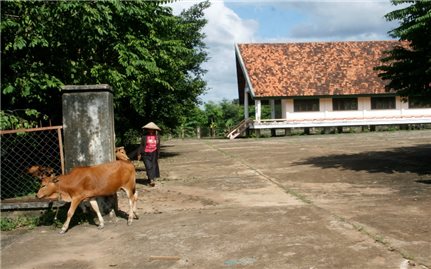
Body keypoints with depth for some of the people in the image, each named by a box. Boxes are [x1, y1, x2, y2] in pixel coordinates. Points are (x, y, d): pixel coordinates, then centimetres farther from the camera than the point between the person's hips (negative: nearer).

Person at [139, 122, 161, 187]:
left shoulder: (157, 137, 5)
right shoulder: (144, 136, -4)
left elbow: (158, 146, 12)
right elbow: (141, 145, 0)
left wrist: (158, 154, 13)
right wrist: (140, 154, -2)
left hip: (153, 154, 3)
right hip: (146, 154, -3)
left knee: (153, 166, 3)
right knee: (149, 167, -12)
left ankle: (150, 179, 15)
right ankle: (151, 180, -16)